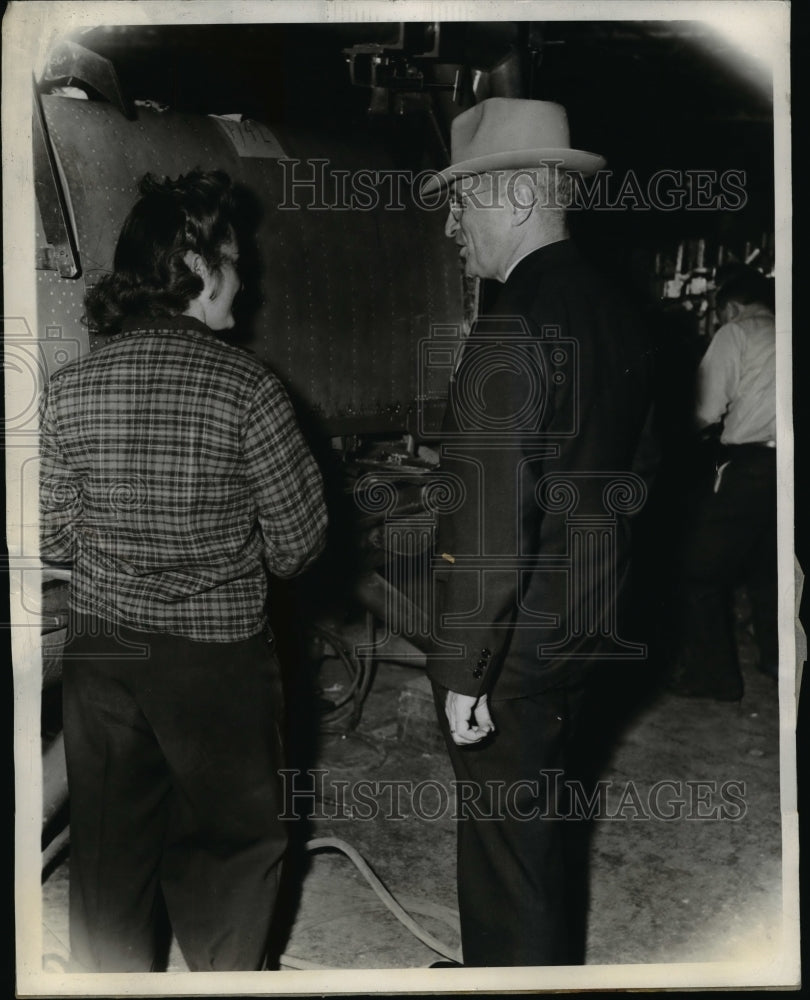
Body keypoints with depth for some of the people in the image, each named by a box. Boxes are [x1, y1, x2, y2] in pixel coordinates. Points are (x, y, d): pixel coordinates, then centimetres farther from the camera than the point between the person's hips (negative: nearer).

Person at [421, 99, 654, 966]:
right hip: (584, 627, 9)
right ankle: (549, 960, 45)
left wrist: (463, 673, -18)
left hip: (514, 645, -9)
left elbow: (492, 526, -25)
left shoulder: (514, 327, -22)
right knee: (541, 826, 26)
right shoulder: (615, 316, 6)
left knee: (504, 844, 8)